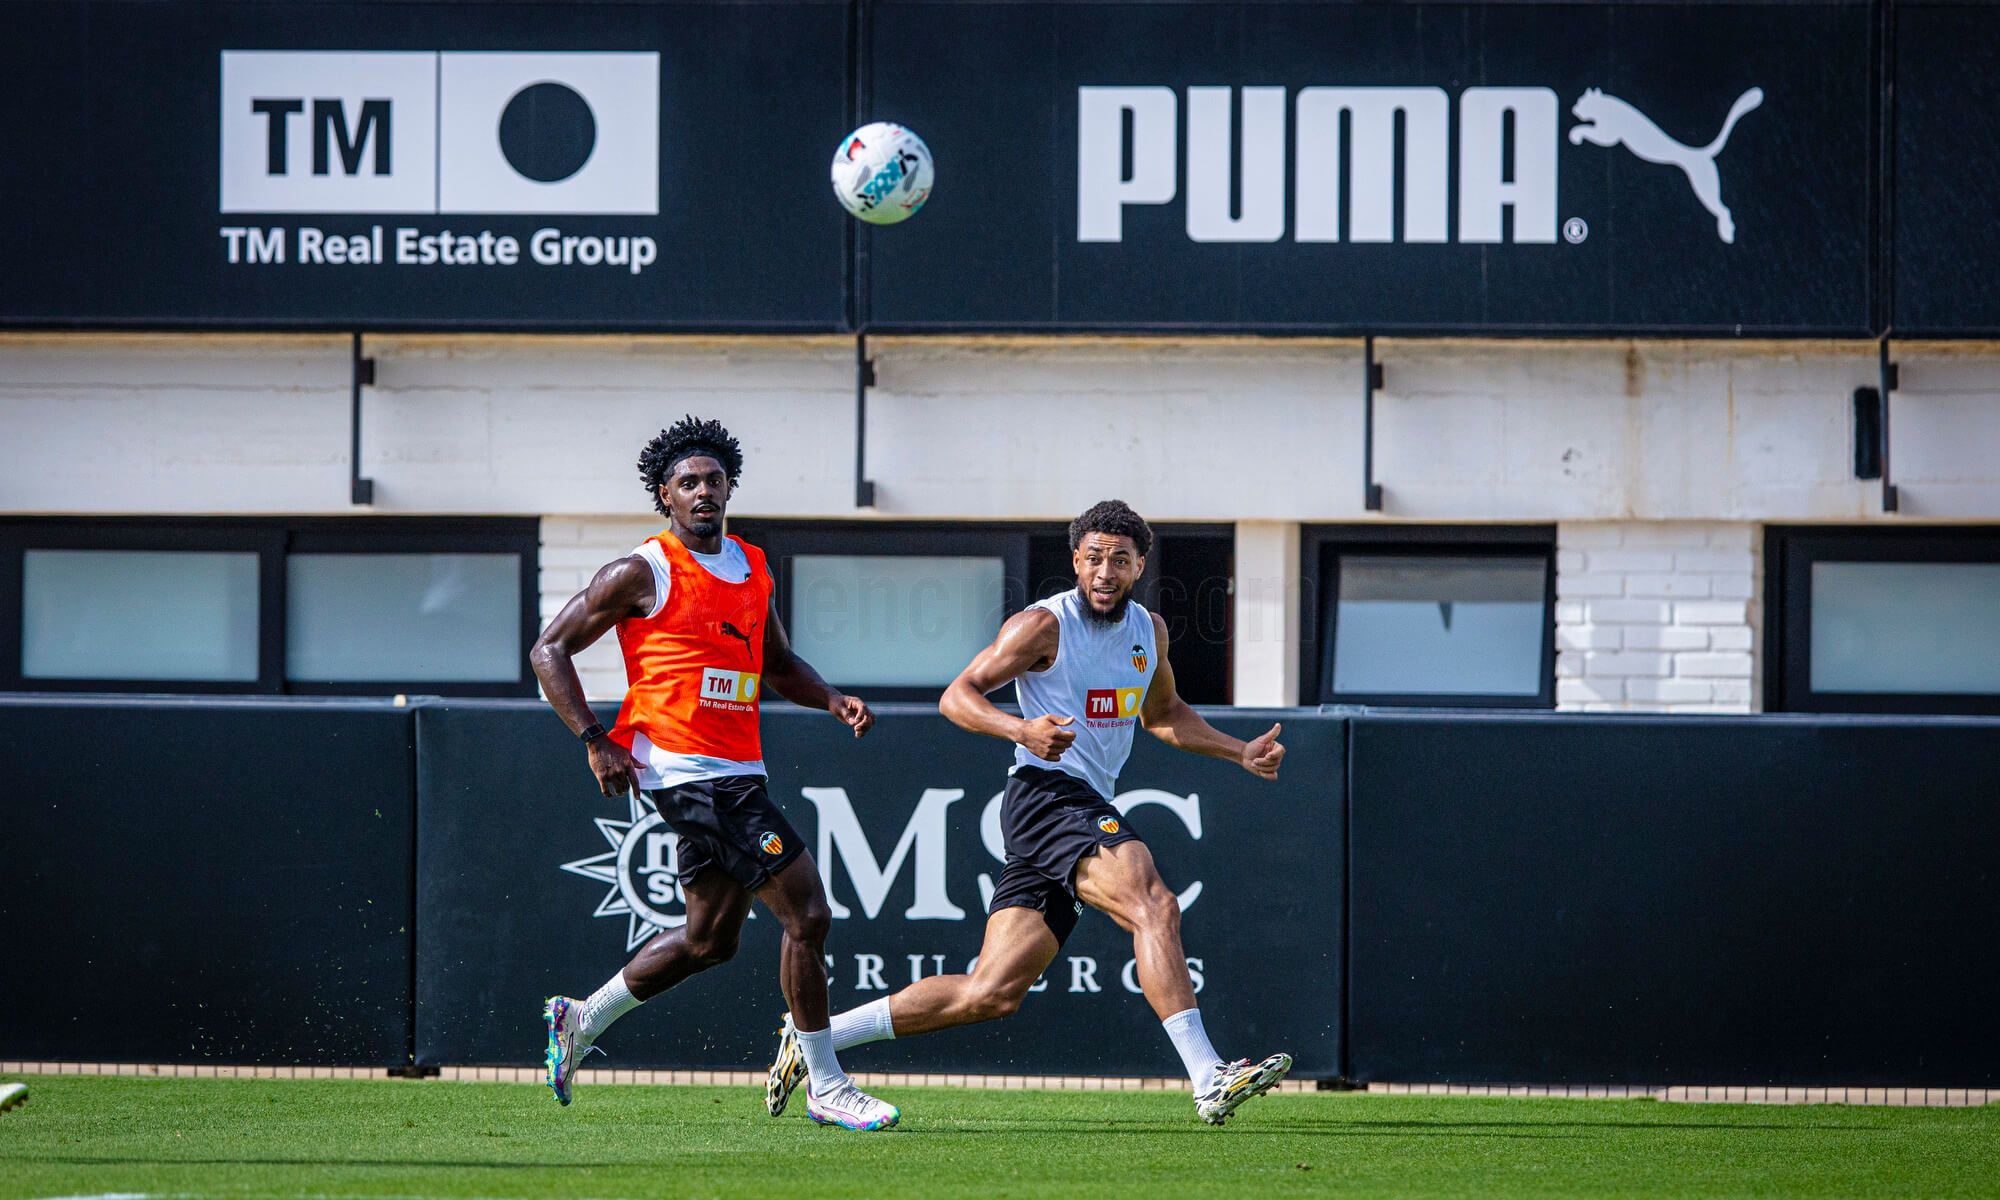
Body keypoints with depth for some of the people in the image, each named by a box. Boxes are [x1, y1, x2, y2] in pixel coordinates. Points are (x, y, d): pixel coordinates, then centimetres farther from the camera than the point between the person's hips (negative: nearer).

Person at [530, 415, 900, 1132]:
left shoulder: (752, 569, 15)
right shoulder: (644, 573, -6)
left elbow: (778, 665, 28)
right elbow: (549, 651, -3)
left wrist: (834, 701, 8)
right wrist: (594, 741, -13)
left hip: (737, 771, 9)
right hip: (682, 769, -9)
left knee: (709, 939, 16)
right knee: (805, 909, -12)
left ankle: (580, 1022, 34)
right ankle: (825, 1087, -4)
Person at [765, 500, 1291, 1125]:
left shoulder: (1148, 629, 16)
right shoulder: (1044, 625, -7)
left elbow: (1164, 714, 33)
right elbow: (957, 696, -9)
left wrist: (1239, 752, 23)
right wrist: (1022, 729, -26)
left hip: (1088, 807, 8)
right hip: (1048, 790, -8)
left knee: (991, 993, 2)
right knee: (1153, 906, -28)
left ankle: (815, 1034, 9)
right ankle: (1209, 1081, -35)